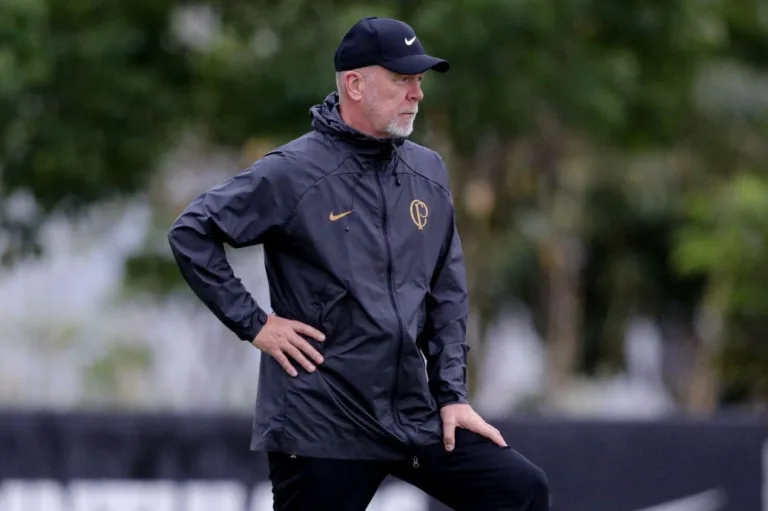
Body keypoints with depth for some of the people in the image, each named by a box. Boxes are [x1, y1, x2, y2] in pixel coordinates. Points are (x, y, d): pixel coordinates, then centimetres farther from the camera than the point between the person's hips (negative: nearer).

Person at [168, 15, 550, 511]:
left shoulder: (429, 172, 10)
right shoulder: (293, 172, -8)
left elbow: (447, 294, 14)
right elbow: (191, 234, -7)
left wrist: (452, 393, 7)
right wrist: (253, 322, -10)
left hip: (415, 416, 6)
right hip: (321, 427, -5)